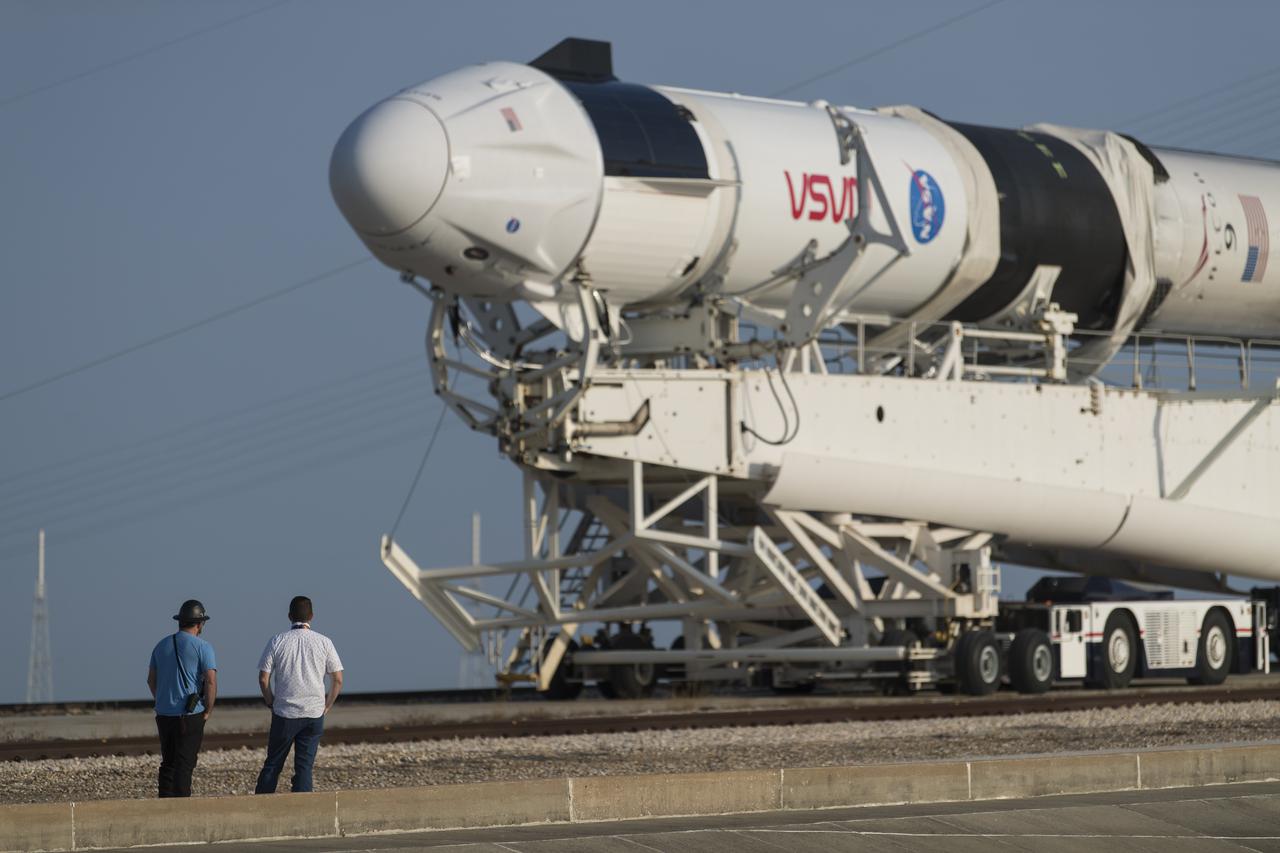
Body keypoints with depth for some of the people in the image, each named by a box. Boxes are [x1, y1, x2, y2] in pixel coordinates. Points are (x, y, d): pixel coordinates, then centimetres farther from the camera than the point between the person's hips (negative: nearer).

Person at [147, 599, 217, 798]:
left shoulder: (161, 645, 12)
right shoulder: (202, 647, -8)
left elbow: (151, 680, 18)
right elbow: (211, 681, -15)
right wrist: (208, 712, -3)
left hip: (163, 714, 6)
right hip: (190, 714, -6)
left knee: (168, 763, 13)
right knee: (185, 764, -4)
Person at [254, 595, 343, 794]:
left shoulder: (277, 642, -2)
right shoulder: (324, 642, 0)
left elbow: (263, 679, -3)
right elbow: (338, 680, 1)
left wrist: (271, 703, 12)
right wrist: (326, 706, 13)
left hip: (284, 713, 0)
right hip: (314, 714, 0)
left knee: (272, 765, 9)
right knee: (304, 766, 3)